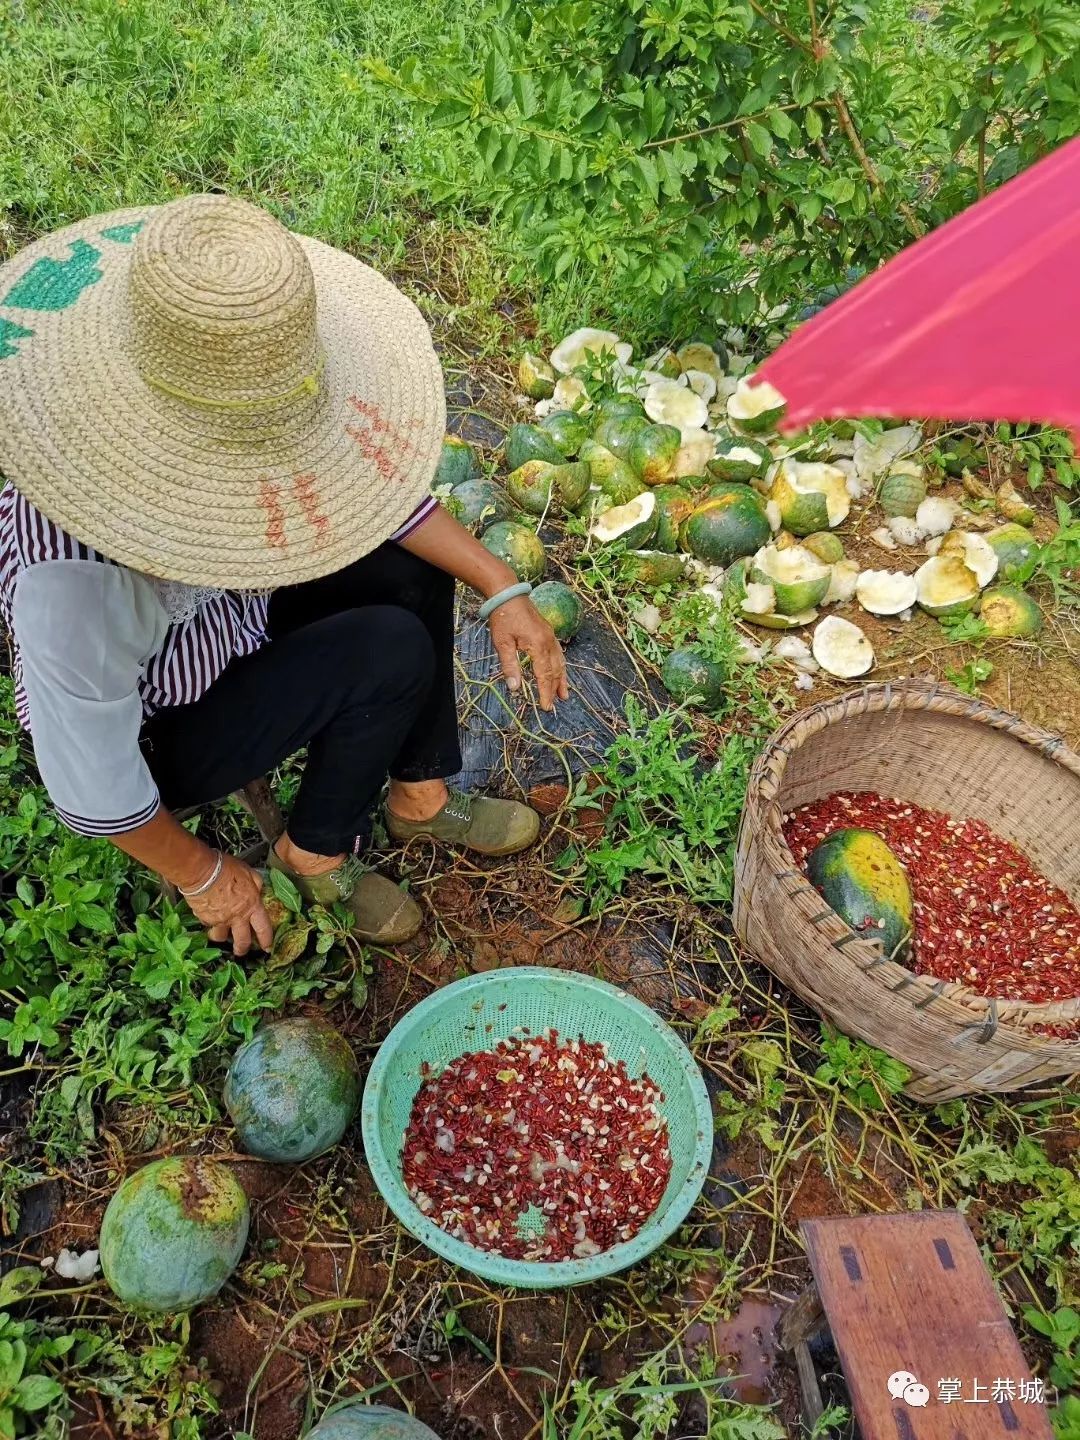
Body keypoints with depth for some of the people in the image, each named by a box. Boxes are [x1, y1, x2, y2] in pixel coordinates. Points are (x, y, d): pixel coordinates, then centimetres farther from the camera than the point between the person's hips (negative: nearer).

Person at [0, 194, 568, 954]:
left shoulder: (230, 388, -22)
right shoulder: (79, 572, -41)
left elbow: (359, 466, -8)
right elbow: (90, 782, -28)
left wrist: (502, 588, -12)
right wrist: (202, 874, -12)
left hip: (228, 618, 7)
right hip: (159, 735, -7)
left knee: (411, 567, -5)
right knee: (393, 650, -21)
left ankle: (422, 795, 12)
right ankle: (316, 854, 4)